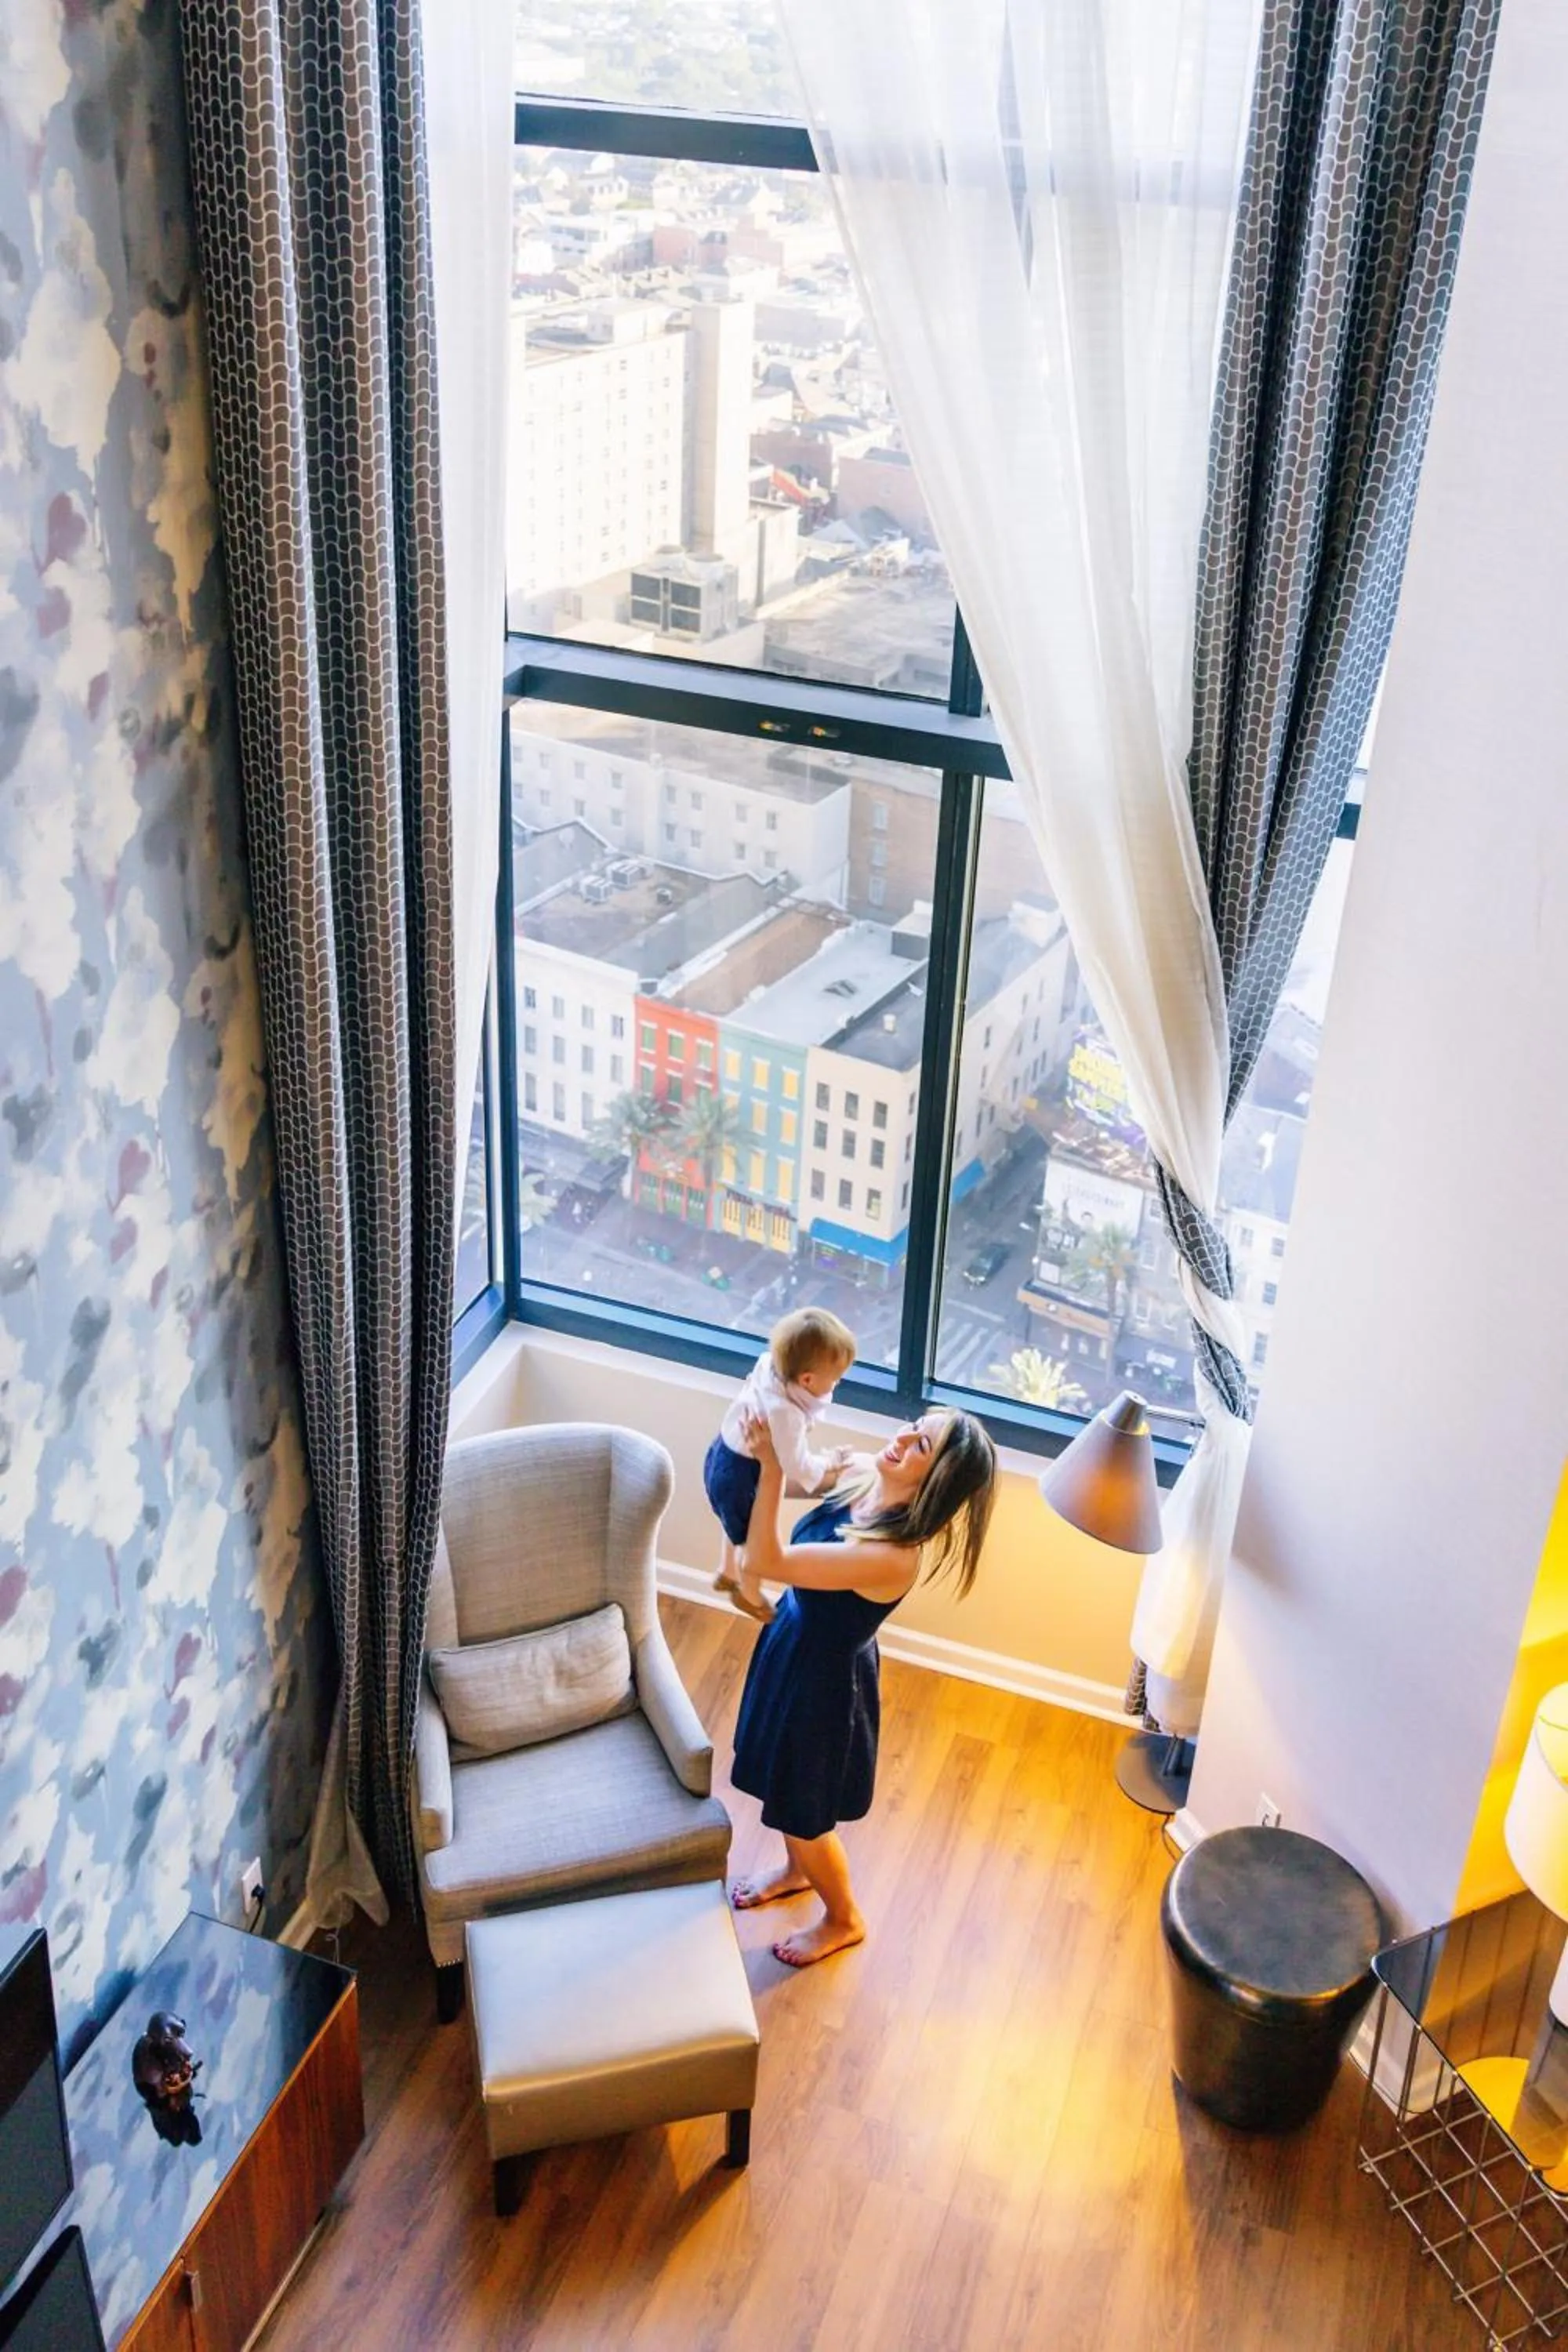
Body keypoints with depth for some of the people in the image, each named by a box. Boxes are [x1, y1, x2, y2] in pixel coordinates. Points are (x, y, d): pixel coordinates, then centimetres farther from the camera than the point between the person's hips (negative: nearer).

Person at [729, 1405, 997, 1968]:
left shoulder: (893, 1557, -39)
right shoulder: (862, 1474, -16)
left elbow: (766, 1562, -39)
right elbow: (803, 1474, 4)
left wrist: (772, 1466, -41)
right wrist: (772, 1448, -17)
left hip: (825, 1677, -8)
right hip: (793, 1642, 8)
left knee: (802, 1809, 16)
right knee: (782, 1780, 31)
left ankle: (844, 1920, 45)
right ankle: (796, 1870, 60)